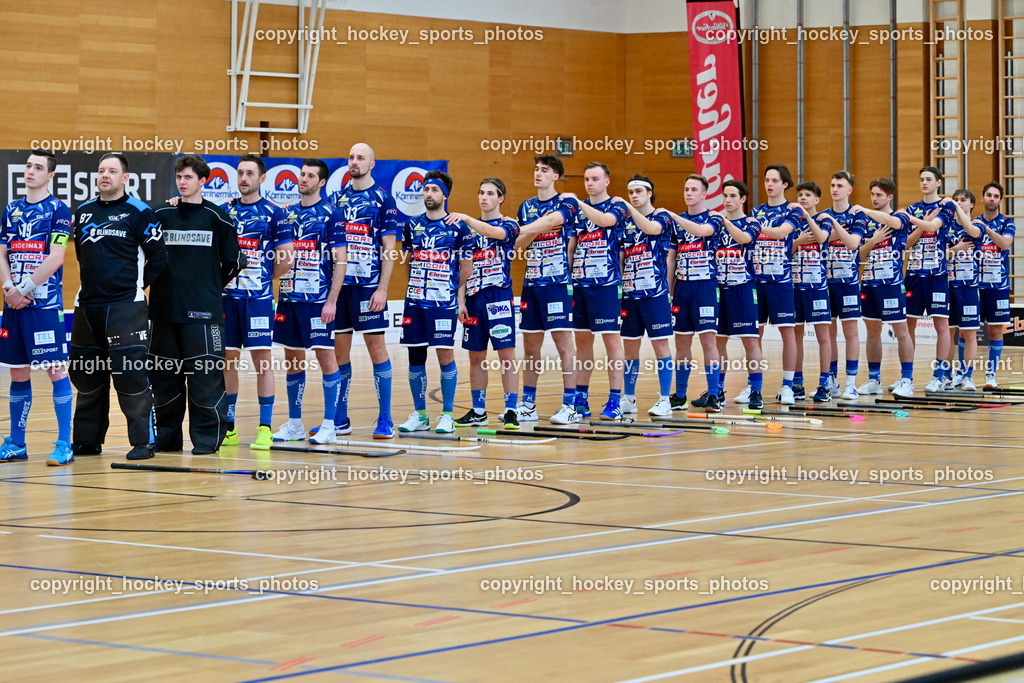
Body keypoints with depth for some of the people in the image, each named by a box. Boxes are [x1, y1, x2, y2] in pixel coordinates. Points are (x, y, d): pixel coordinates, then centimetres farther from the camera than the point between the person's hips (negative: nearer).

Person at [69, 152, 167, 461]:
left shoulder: (139, 212, -5)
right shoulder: (83, 212, 12)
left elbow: (158, 257, -3)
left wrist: (136, 285, 2)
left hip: (126, 306, -6)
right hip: (87, 305, 6)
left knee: (131, 375, -7)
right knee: (86, 376, 10)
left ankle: (142, 442, -2)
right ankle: (87, 439, 19)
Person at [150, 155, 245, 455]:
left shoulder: (216, 216, 1)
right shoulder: (161, 215, 9)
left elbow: (233, 260, 6)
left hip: (204, 310, -3)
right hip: (165, 309, 4)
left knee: (205, 374, -6)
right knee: (163, 375, 7)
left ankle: (207, 437, 1)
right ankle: (167, 436, 16)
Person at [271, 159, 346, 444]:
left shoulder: (331, 214, -5)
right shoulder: (288, 213, 12)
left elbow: (340, 261, -8)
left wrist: (331, 301, -14)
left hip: (318, 300, -6)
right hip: (289, 297, 6)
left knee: (326, 357, -4)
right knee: (292, 361, 10)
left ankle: (329, 426, -1)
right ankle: (294, 424, 18)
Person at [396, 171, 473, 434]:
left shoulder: (458, 227, -1)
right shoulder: (412, 225, 10)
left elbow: (466, 265, 4)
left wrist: (460, 297, 4)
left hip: (444, 302, -4)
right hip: (414, 301, 4)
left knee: (445, 355, -5)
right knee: (415, 356, 6)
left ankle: (447, 415, 3)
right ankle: (419, 415, 14)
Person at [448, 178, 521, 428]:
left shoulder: (509, 224, 0)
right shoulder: (469, 227, 14)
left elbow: (494, 232, -25)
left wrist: (466, 218, -36)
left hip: (499, 297, -5)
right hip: (473, 298, 5)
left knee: (506, 354, -7)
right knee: (476, 357, 9)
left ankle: (511, 411, -5)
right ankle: (478, 412, 17)